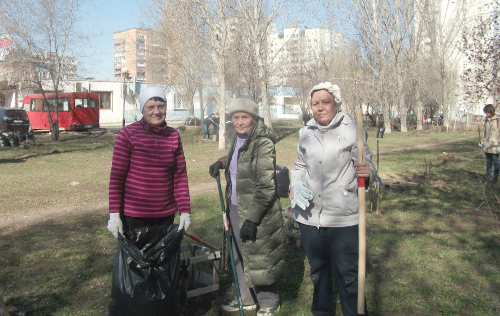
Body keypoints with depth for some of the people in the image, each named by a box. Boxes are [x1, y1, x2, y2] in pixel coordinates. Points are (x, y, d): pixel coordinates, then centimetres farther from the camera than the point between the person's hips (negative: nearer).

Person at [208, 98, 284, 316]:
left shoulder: (263, 142, -19)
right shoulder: (238, 139, 6)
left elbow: (266, 186, -23)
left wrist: (251, 219, -24)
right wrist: (221, 163, 12)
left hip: (256, 211, -8)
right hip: (236, 207, 8)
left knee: (258, 257, 5)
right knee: (239, 255, 18)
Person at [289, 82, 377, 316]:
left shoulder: (352, 131, -4)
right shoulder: (306, 133, 8)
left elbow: (366, 166, -3)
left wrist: (367, 172, -26)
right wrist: (294, 185, 3)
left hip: (342, 217, -4)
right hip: (309, 215, 4)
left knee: (347, 274, -1)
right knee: (318, 271, 18)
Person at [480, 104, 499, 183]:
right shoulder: (486, 119, 9)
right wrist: (482, 141, 16)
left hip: (494, 144, -6)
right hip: (486, 144, 6)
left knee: (495, 162, 0)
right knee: (488, 161, 13)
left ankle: (495, 178, 9)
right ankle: (488, 176, 21)